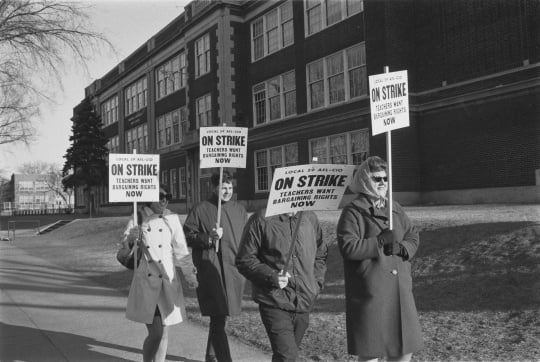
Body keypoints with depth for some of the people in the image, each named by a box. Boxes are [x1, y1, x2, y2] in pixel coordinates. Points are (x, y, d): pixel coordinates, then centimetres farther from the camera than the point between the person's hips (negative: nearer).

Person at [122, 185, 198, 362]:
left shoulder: (172, 219, 3)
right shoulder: (138, 219, 0)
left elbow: (181, 250, 5)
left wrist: (190, 275, 0)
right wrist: (131, 239, -23)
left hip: (168, 282, 2)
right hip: (146, 283, -2)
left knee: (164, 333, 9)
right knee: (155, 332, -5)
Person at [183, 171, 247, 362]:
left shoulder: (240, 210, 11)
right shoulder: (200, 210, -2)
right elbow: (187, 236, -2)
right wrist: (208, 237, -17)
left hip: (233, 269, 5)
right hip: (210, 271, -5)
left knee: (220, 317, 17)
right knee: (218, 318, -10)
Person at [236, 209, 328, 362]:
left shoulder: (310, 218, 6)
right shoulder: (260, 220, -9)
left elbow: (320, 254, 19)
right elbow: (244, 260, -7)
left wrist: (316, 283, 7)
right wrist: (271, 277, -20)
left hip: (304, 302, 5)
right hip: (274, 302, -5)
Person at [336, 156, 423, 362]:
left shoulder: (394, 208, 13)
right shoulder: (353, 212, -8)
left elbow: (413, 237, 14)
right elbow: (347, 248, -17)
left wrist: (402, 248, -7)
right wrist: (380, 242, -20)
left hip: (399, 289, 6)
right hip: (369, 292, -6)